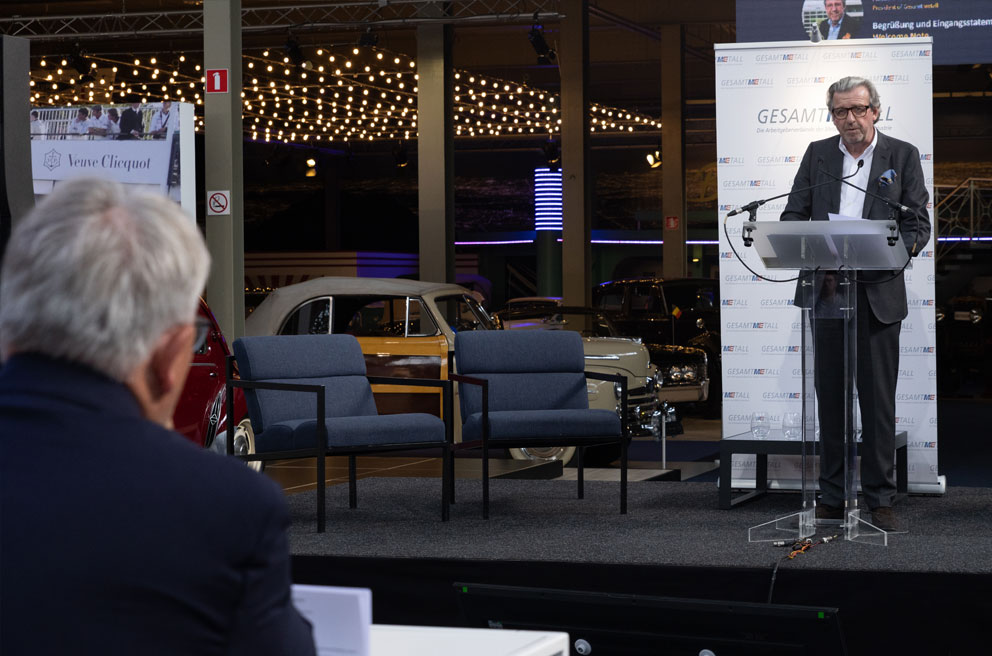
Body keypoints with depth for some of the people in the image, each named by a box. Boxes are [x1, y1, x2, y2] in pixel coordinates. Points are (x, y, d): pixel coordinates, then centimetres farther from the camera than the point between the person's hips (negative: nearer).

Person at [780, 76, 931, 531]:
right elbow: (794, 215, 9)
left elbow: (918, 224, 1)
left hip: (878, 293, -2)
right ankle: (832, 498, 13)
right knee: (830, 396, 6)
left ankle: (880, 499, 7)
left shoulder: (903, 156, 3)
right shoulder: (818, 154, 10)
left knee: (878, 399, 0)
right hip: (827, 291, 2)